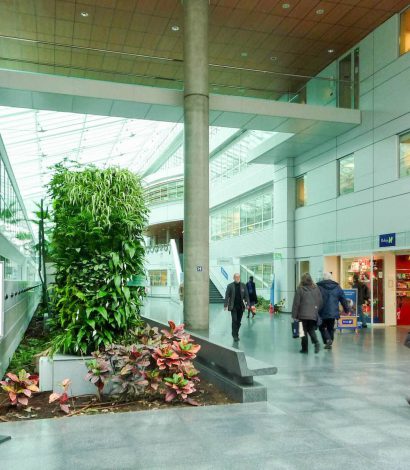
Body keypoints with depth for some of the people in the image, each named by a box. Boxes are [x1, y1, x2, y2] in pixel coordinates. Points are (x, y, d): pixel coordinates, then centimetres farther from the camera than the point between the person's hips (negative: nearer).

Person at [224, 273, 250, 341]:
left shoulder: (243, 285, 4)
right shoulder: (230, 286, -3)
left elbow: (246, 295, 5)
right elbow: (227, 296, -3)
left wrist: (247, 304, -4)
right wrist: (225, 305, -9)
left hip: (241, 306, 3)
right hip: (233, 306, -3)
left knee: (238, 321, 7)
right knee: (234, 320, -7)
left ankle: (236, 333, 23)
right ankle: (235, 335, -1)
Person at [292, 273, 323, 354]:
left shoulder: (300, 289, -7)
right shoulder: (316, 288, 3)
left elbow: (296, 303, -7)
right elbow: (320, 302, 7)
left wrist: (294, 315, -2)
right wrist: (317, 311, 17)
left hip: (303, 314, -3)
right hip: (313, 314, 3)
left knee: (304, 331, 6)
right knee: (311, 329, 16)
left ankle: (305, 349, 9)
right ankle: (316, 342, -8)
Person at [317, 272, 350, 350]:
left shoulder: (319, 287, -6)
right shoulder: (337, 287, 6)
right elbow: (343, 299, 10)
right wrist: (346, 309, 20)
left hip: (322, 313, -3)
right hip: (333, 312, 3)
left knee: (322, 327, 9)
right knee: (331, 328, 15)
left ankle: (327, 340, -11)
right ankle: (330, 343, 16)